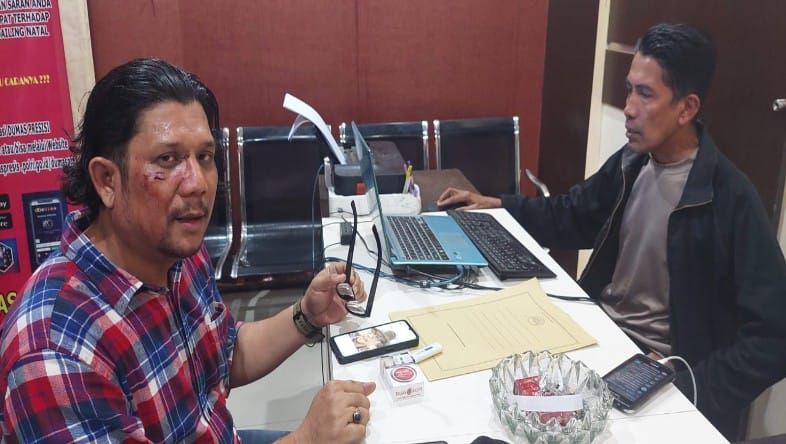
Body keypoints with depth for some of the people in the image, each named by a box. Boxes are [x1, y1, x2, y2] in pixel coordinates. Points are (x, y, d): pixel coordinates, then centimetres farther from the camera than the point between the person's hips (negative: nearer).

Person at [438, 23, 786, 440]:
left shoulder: (731, 201, -19)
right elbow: (568, 218, 17)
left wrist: (683, 389, -27)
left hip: (656, 367, -6)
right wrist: (494, 205, 7)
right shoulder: (631, 162, 0)